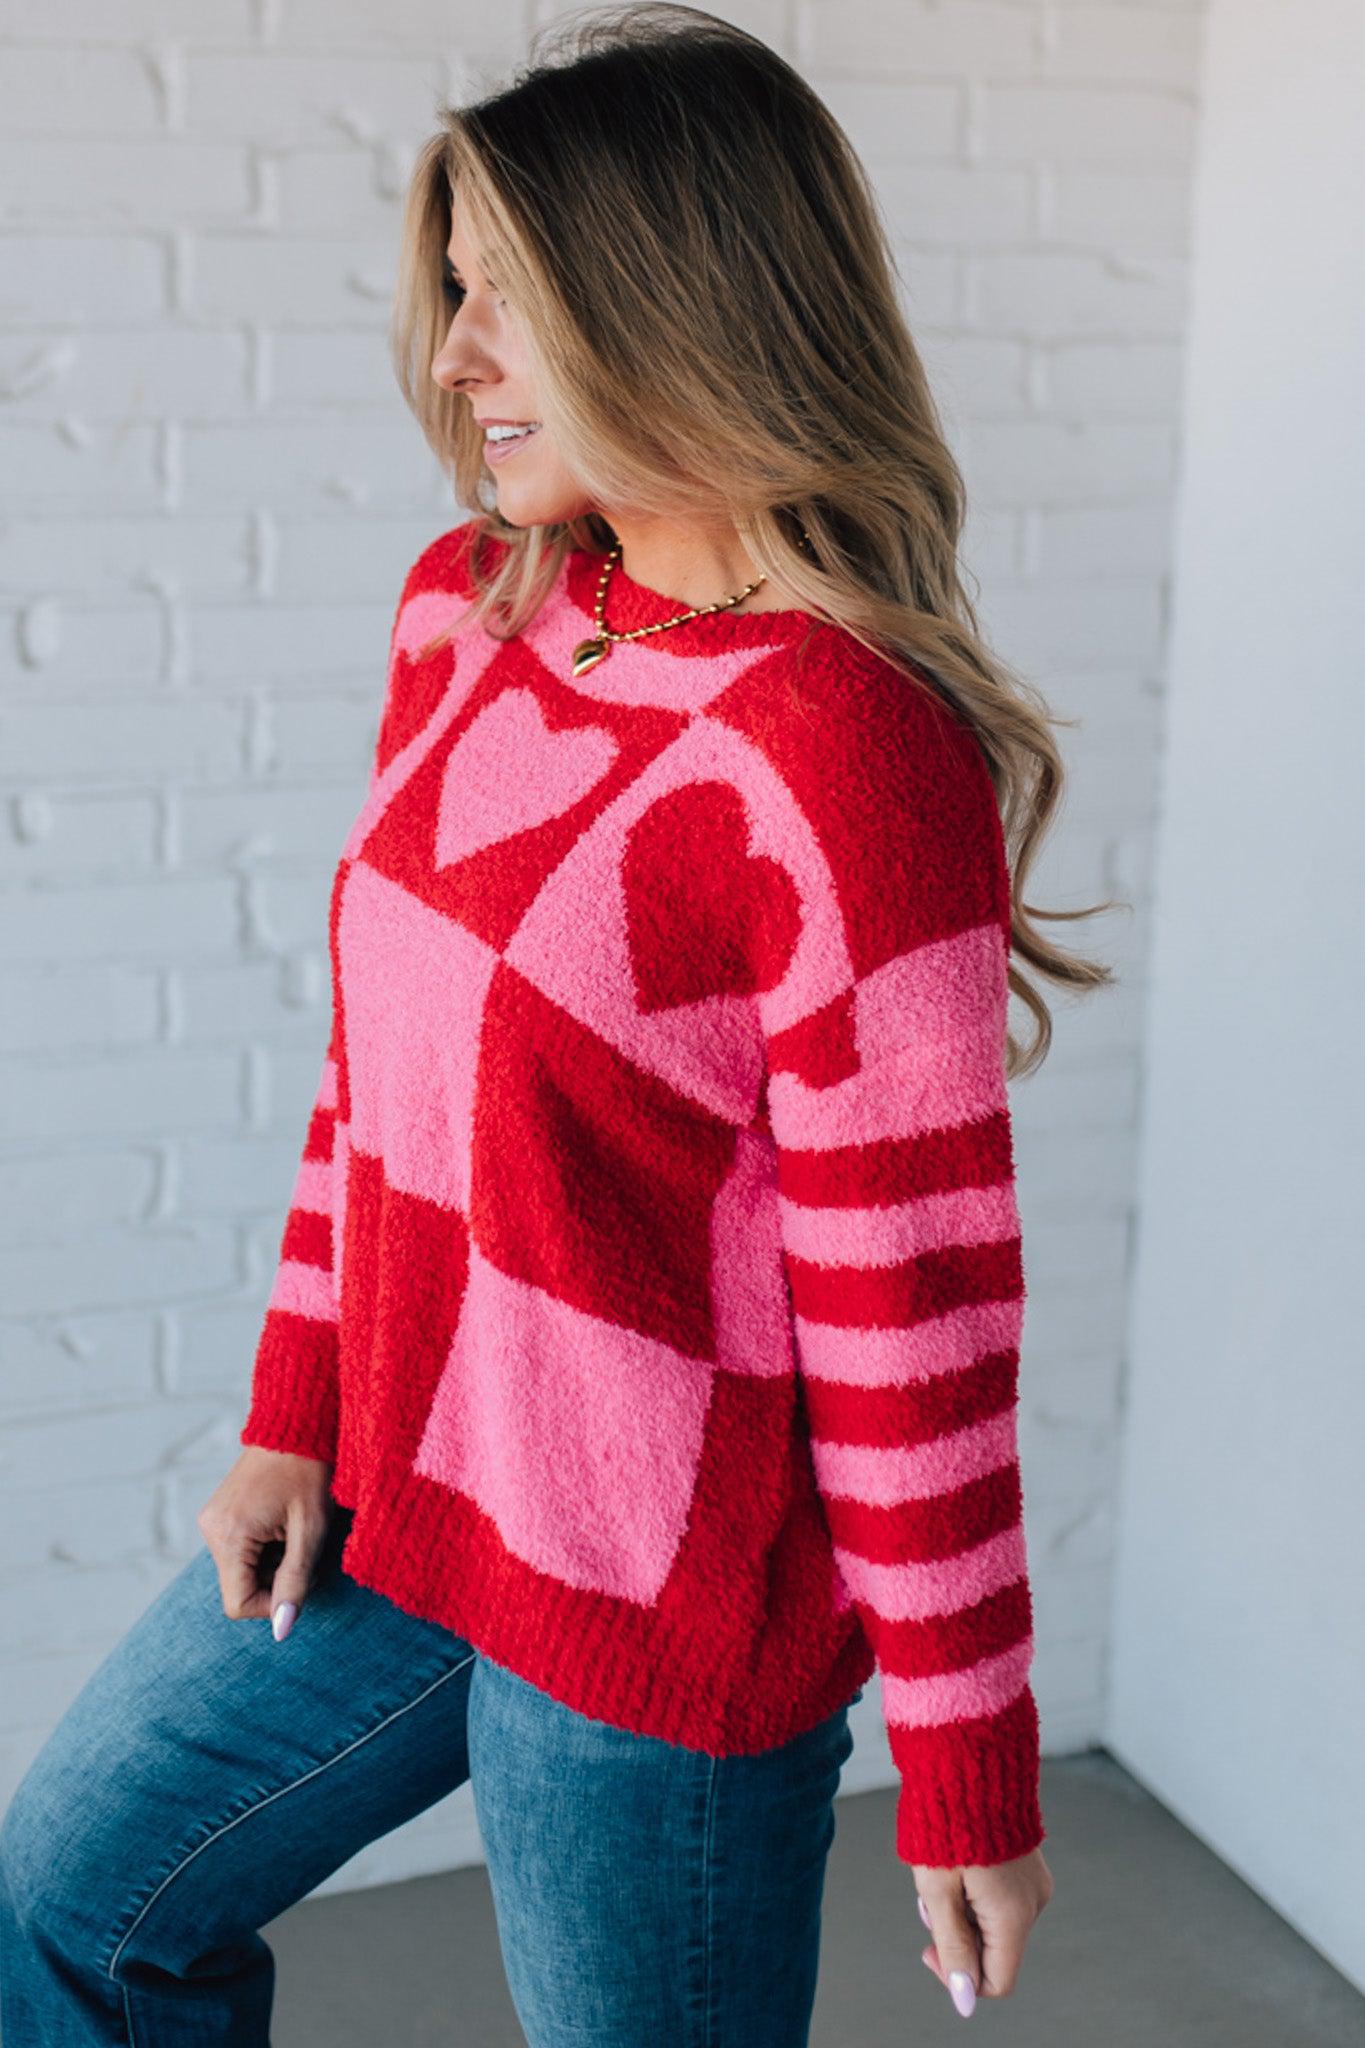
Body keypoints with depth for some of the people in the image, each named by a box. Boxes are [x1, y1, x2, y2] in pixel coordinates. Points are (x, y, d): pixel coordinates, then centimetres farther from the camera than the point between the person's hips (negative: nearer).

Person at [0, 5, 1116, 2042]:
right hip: (386, 1502, 8)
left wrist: (967, 1775, -12)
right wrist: (295, 1416, 9)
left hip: (662, 1633, -8)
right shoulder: (468, 608, 0)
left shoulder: (841, 748, -24)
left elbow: (913, 1309, -20)